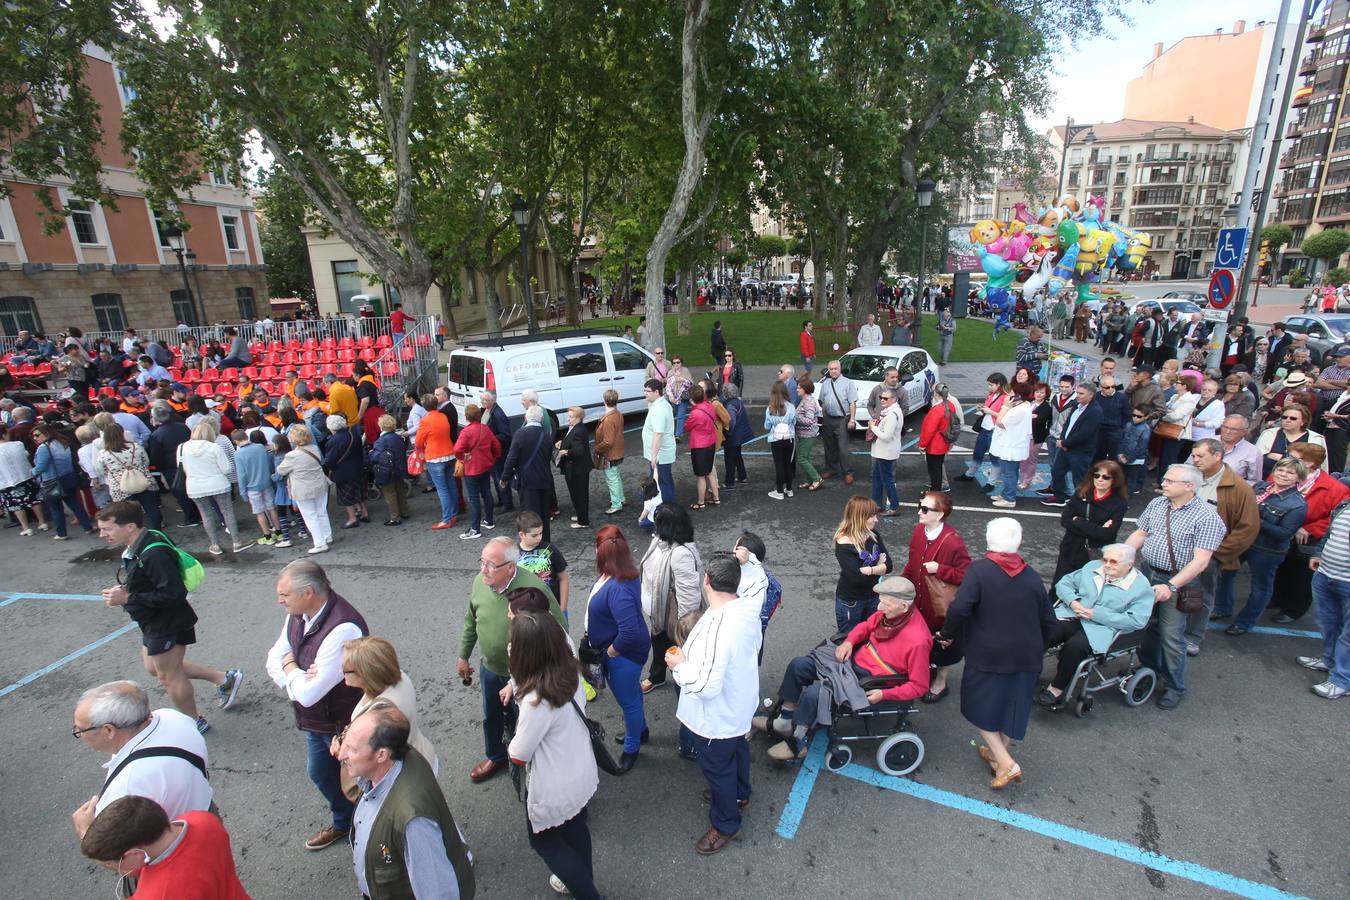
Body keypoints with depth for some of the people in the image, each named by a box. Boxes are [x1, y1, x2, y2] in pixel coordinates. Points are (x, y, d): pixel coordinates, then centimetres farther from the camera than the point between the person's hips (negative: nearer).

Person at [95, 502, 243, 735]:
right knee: (154, 667, 23)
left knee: (169, 675, 9)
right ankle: (225, 678, 29)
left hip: (167, 625, -10)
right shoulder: (134, 547, 0)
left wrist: (127, 598, -27)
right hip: (154, 623, 10)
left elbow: (173, 593, -32)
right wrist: (122, 591, -3)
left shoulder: (153, 554, -31)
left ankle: (194, 722, 30)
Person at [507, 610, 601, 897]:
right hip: (583, 773, 7)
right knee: (575, 829, 31)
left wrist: (512, 745, 1)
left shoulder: (537, 700, -37)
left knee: (544, 841, 23)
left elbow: (518, 755, -22)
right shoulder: (572, 672, -16)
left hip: (555, 789, -6)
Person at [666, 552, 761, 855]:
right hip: (740, 705, 8)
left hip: (717, 717, -8)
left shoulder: (715, 628, -40)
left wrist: (680, 665, -20)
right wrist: (693, 656, 5)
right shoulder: (748, 609, -12)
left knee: (717, 768, 17)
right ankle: (739, 794, 59)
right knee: (737, 749, 32)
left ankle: (725, 823, 41)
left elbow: (706, 685, -37)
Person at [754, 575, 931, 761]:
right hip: (854, 658, 8)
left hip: (868, 681, -8)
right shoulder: (888, 612, -9)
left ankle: (798, 744, 2)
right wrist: (849, 641, -4)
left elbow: (919, 686, -17)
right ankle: (784, 723, 15)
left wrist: (884, 694, -21)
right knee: (798, 665, 1)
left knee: (814, 692, -22)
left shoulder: (918, 640, -27)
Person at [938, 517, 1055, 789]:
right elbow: (1048, 621, 8)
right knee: (1012, 706, 19)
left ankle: (1006, 763, 6)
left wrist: (947, 634, -5)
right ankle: (998, 754, 34)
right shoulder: (1032, 576, 0)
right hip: (1026, 657, 5)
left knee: (980, 706, 11)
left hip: (988, 655, -5)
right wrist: (1036, 650, 24)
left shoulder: (979, 570, -14)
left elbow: (959, 608, -23)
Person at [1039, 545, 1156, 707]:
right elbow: (1064, 583, 17)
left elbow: (1136, 620, -10)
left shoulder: (1141, 587, 1)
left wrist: (1097, 614, -15)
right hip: (1070, 615, 4)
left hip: (1101, 628, -4)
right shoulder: (1092, 566, 15)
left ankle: (1057, 688, -16)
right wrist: (1072, 601, -5)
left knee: (1075, 645, -33)